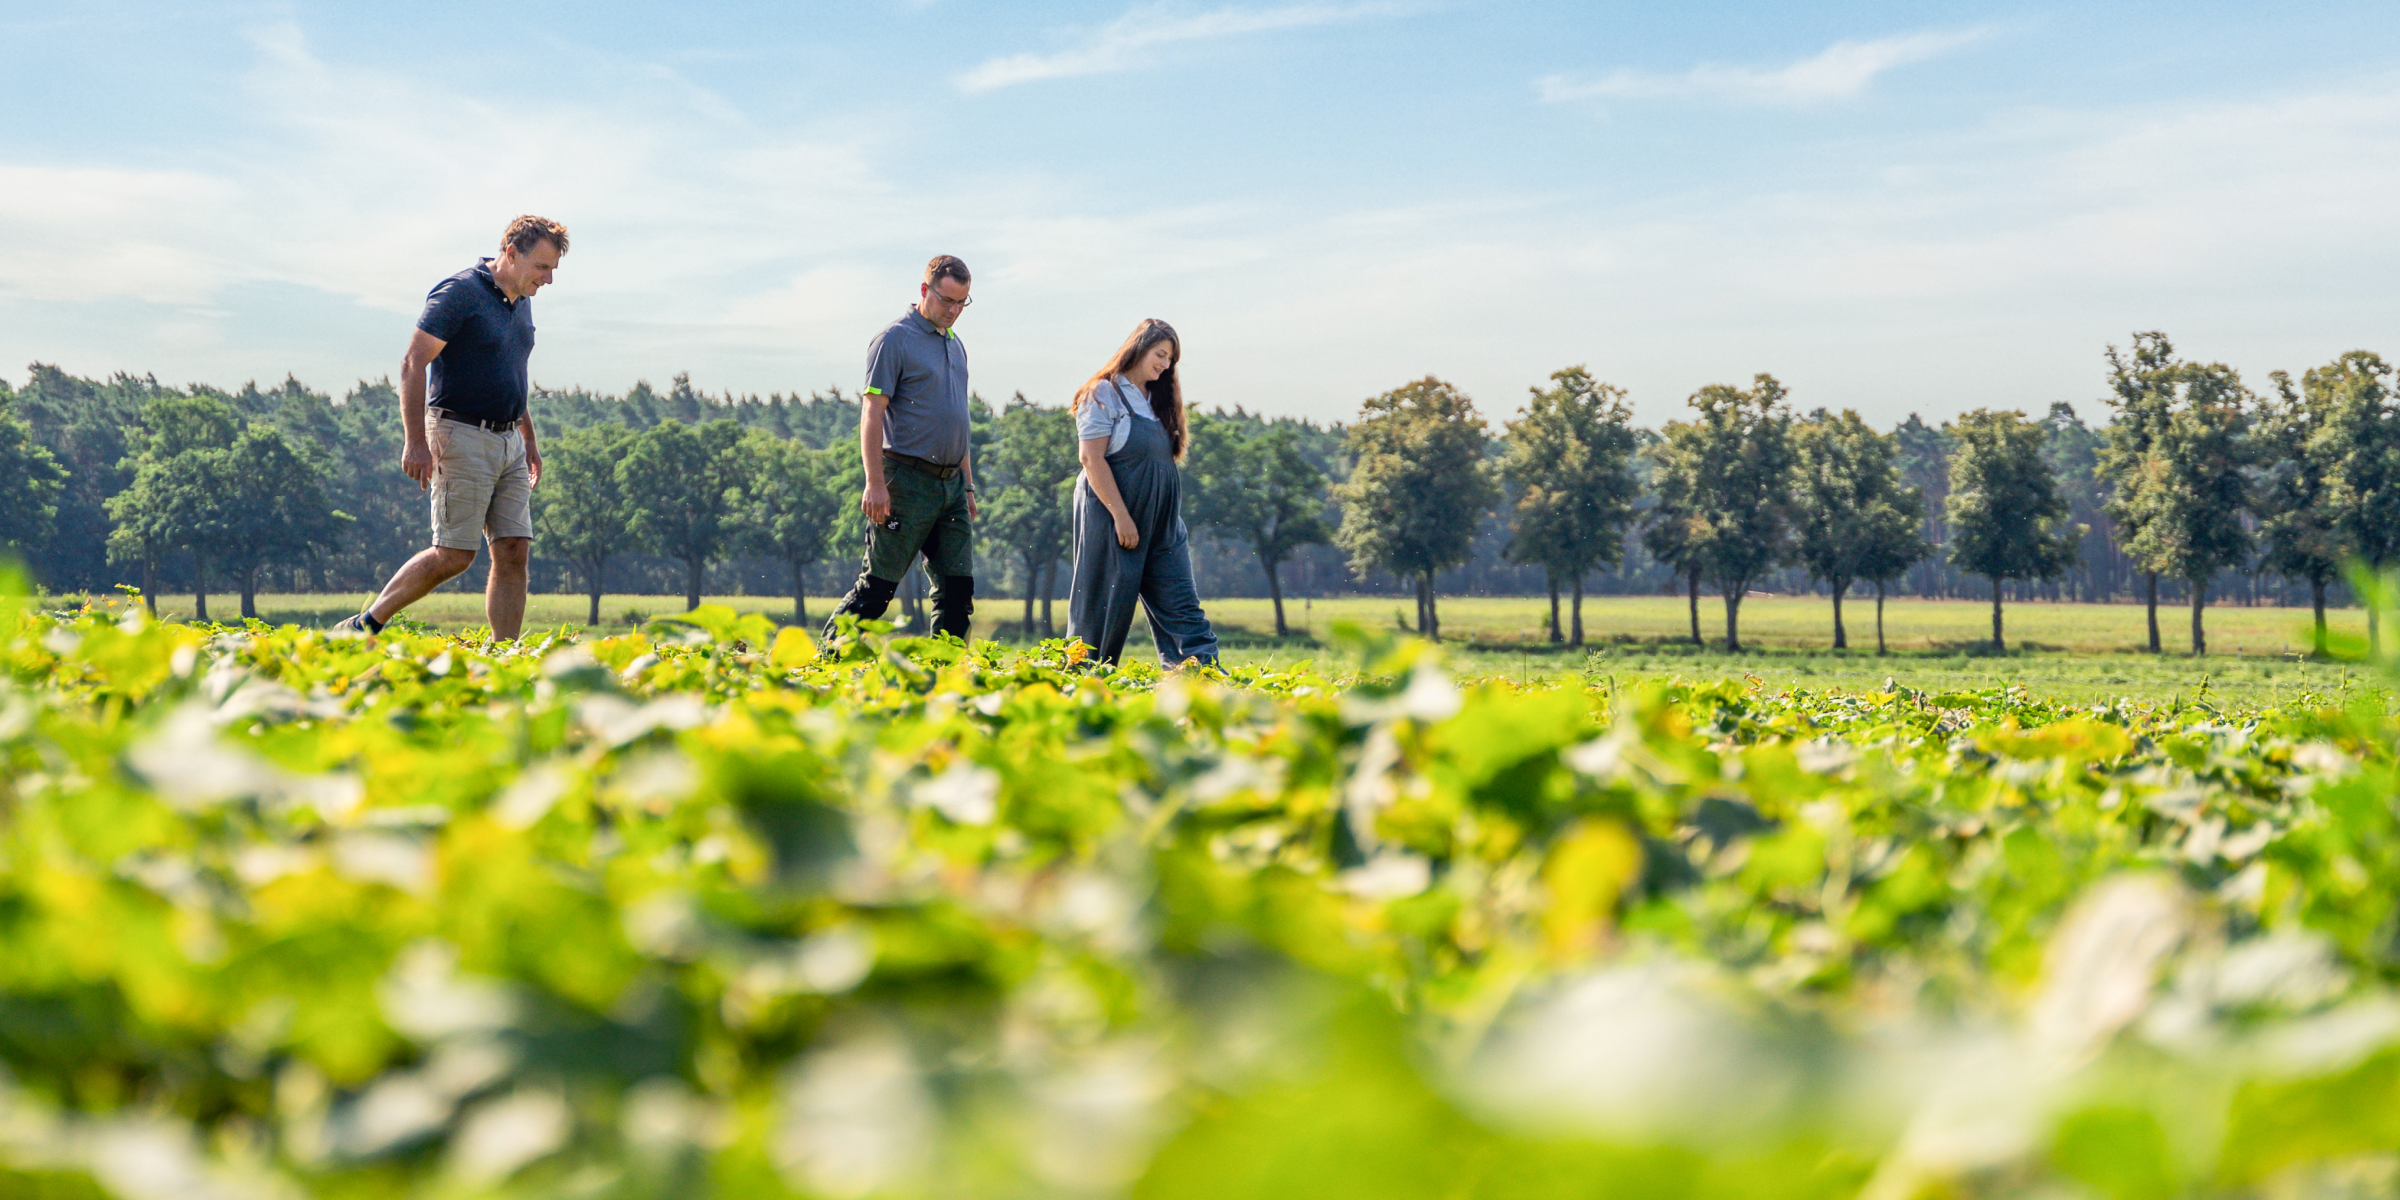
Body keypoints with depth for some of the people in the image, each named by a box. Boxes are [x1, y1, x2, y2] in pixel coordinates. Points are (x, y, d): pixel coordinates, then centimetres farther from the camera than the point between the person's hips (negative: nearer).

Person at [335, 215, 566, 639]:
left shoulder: (520, 302, 15)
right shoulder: (460, 293, -11)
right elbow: (413, 364, -15)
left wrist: (529, 441, 26)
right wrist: (415, 441, -21)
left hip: (508, 442, 8)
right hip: (462, 438, -8)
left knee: (513, 552, 0)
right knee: (454, 555, -9)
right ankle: (364, 626, 5)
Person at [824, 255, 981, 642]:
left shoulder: (956, 345, 18)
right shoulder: (895, 340, -7)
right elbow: (872, 412, -12)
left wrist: (967, 484, 20)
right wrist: (875, 483, -20)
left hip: (951, 483, 7)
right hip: (908, 481, -7)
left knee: (958, 588, 3)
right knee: (878, 586, -6)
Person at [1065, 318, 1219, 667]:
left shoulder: (1156, 399, 16)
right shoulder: (1105, 394, -7)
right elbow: (1091, 458, -15)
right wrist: (1121, 516, -20)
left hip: (1161, 521, 7)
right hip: (1114, 516, -7)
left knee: (1182, 604, -2)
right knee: (1107, 601, -2)